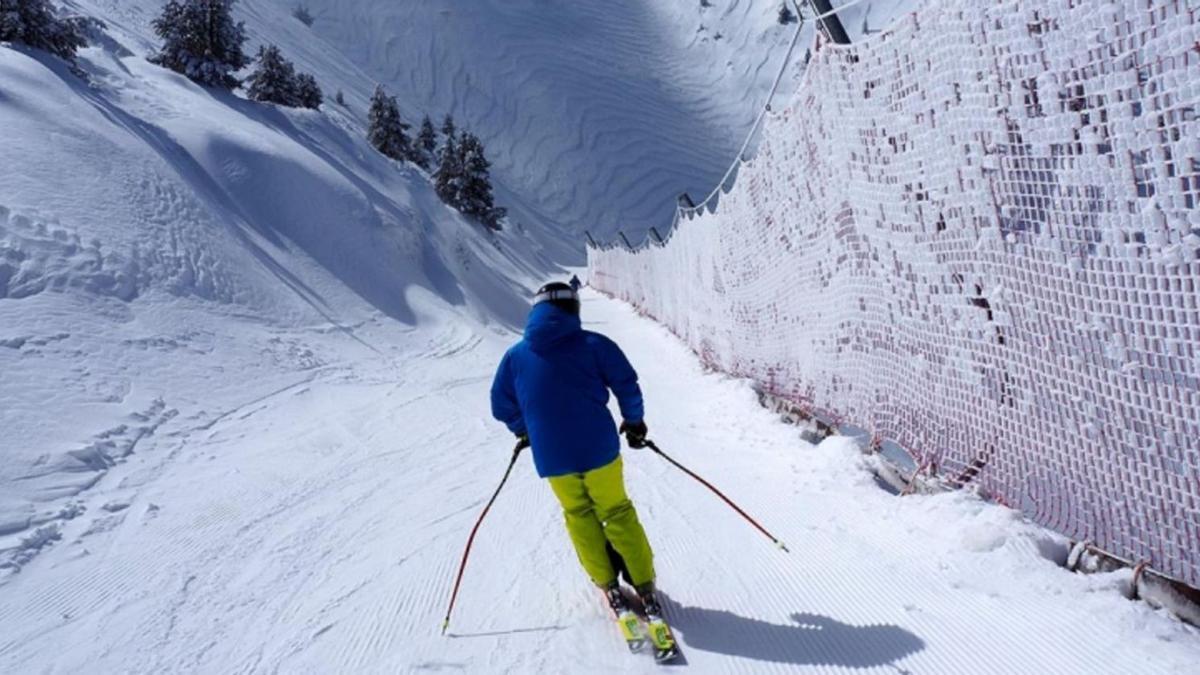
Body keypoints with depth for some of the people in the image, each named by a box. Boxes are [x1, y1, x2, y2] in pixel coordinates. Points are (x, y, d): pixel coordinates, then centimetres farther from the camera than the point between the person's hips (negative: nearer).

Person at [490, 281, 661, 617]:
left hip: (552, 457, 2)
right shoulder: (594, 344, -5)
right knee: (618, 512, 16)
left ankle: (608, 585, 26)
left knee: (579, 515, 23)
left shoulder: (515, 355, 3)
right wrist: (634, 422, 12)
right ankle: (644, 585, 21)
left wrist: (523, 431, 28)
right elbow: (627, 385, -5)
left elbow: (501, 405, 9)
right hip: (599, 449, -1)